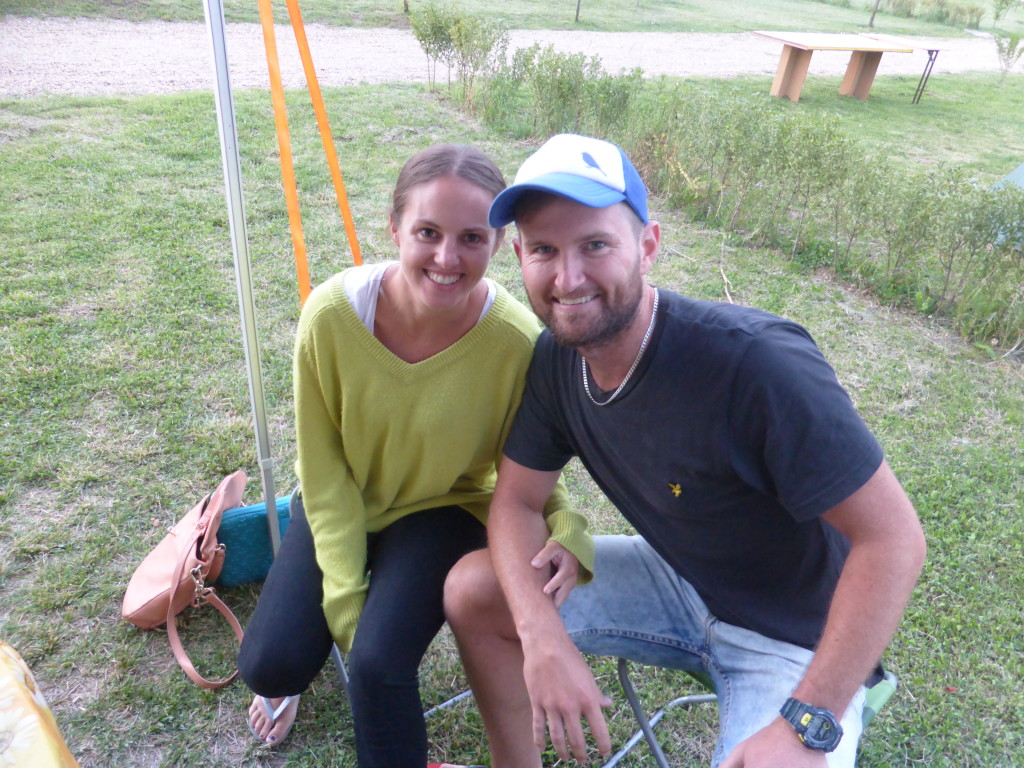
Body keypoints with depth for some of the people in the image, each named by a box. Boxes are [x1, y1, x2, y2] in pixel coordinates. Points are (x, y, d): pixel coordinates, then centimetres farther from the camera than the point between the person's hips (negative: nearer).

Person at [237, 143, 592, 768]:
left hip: (442, 508, -1)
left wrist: (566, 531, -34)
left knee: (380, 664, -21)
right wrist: (346, 597, -14)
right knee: (270, 664, -9)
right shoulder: (331, 312, -26)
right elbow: (323, 467, -13)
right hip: (342, 506, 2)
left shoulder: (518, 340, -28)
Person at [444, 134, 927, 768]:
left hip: (794, 634, -4)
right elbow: (518, 500, -5)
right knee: (475, 590, -5)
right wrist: (543, 639, -21)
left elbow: (893, 538, -26)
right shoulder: (555, 357, -12)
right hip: (676, 579, 5)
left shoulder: (758, 363, -32)